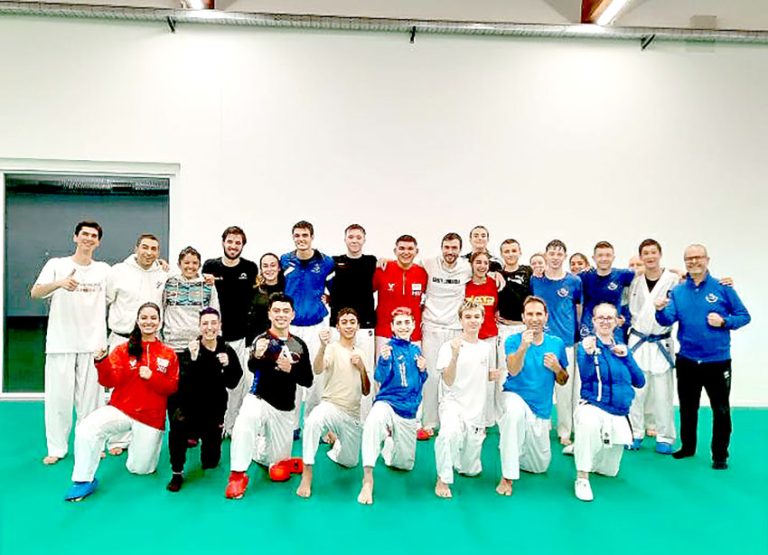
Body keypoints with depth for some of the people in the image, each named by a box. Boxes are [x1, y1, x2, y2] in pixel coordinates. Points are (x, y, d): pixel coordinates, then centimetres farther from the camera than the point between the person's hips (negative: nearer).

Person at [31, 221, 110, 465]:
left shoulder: (104, 269, 8)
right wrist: (59, 283, -32)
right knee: (58, 396, 2)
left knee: (90, 397, 6)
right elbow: (35, 293, -12)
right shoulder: (57, 264, 1)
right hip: (61, 342, -1)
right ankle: (56, 448, 16)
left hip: (93, 343, 1)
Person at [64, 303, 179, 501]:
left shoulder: (169, 355, 2)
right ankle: (84, 480, -10)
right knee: (86, 429, -31)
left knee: (140, 468, 9)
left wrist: (152, 377, -17)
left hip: (151, 417, 1)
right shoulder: (123, 349, 0)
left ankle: (139, 442, 44)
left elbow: (172, 387, 0)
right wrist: (102, 362, -27)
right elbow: (111, 381, -8)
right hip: (120, 409, -1)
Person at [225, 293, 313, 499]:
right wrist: (256, 356, -52)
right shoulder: (262, 339, -8)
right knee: (245, 418, -40)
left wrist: (290, 370, -18)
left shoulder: (299, 345, 3)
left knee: (278, 468, 12)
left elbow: (308, 381, 2)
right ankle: (237, 475, -24)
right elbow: (251, 367, -28)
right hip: (259, 399, -3)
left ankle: (259, 449, 45)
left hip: (284, 408, 4)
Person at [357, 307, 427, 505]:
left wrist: (423, 370, -5)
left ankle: (389, 440, 45)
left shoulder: (416, 349, 7)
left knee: (405, 464, 14)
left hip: (409, 409, 5)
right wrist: (384, 360, -38)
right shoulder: (390, 347, -9)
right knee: (373, 421, -42)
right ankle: (367, 478, -32)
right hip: (388, 402, -5)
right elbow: (381, 379, -20)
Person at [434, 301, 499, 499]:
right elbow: (448, 382, -14)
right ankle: (443, 480, -18)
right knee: (451, 432, -40)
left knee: (471, 470, 7)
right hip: (453, 402, -4)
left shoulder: (488, 348, 7)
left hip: (476, 408, 5)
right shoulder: (449, 346, -8)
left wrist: (493, 376, -1)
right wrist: (455, 355, -27)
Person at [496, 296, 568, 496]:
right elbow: (513, 371, -25)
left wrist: (557, 368, -14)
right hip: (514, 397, -4)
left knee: (541, 466, 9)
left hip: (541, 410, 4)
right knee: (515, 410, -41)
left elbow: (563, 381, 8)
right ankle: (507, 477, -28)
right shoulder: (513, 340, -9)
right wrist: (523, 346, -40)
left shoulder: (557, 343, 0)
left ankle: (512, 447, 40)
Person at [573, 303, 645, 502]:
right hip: (593, 406, -5)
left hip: (619, 414, 5)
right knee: (589, 423, -43)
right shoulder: (587, 344, -5)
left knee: (609, 471, 14)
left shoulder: (621, 348, 9)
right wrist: (589, 354, -37)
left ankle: (580, 448, 43)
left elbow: (640, 382, 5)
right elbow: (585, 376, -19)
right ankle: (582, 478, -27)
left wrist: (626, 356, -7)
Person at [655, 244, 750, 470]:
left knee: (721, 410, 7)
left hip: (717, 361, -2)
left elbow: (744, 316, -1)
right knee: (687, 408, 16)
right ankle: (687, 447, 33)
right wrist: (660, 310, -29)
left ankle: (720, 455, 22)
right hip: (687, 360, 3)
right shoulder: (678, 291, 2)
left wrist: (724, 321, -19)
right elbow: (668, 320, -9)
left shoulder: (722, 288, -4)